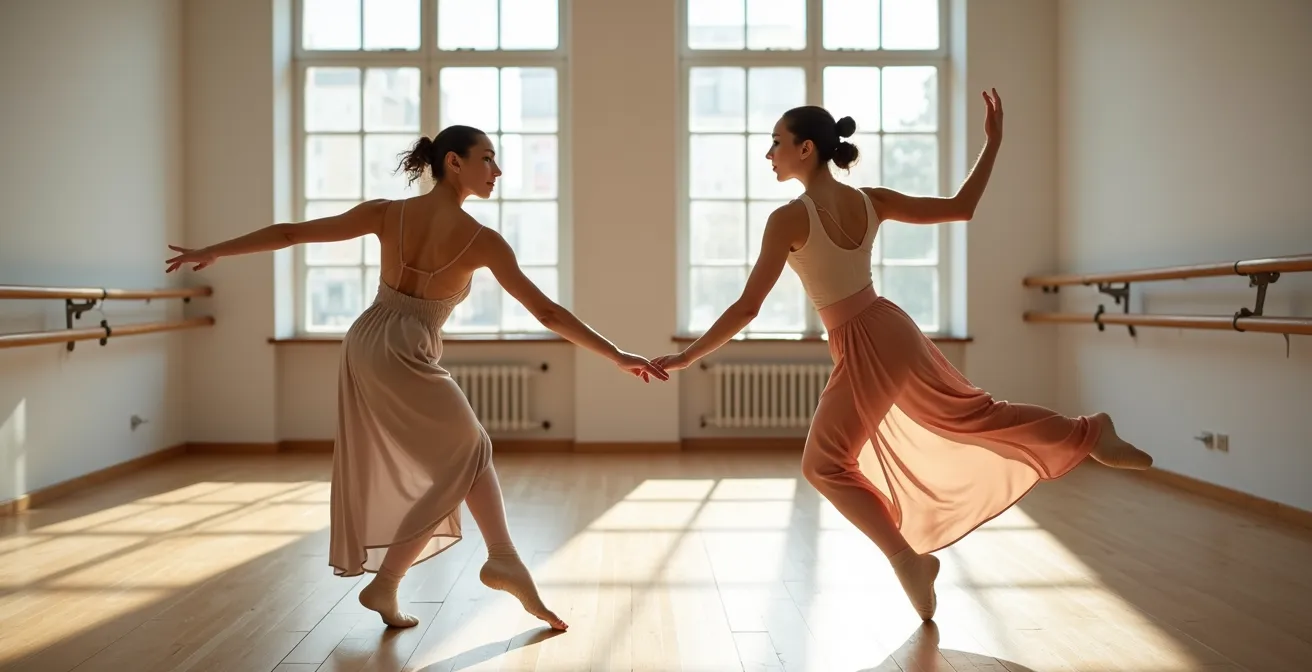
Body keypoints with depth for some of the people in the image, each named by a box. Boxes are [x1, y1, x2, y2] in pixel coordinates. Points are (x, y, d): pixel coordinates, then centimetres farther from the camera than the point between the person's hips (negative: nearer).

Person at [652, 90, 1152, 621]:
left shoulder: (789, 219, -17)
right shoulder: (870, 200, 0)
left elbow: (748, 306, -19)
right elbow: (960, 208, 3)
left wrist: (685, 358, -13)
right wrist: (992, 144, 14)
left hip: (865, 349, -7)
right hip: (895, 330, 7)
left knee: (825, 464, 10)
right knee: (972, 413, 27)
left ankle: (908, 559, 11)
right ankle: (1090, 433, 37)